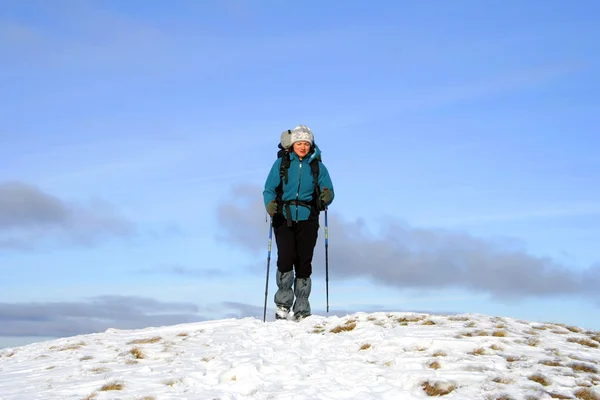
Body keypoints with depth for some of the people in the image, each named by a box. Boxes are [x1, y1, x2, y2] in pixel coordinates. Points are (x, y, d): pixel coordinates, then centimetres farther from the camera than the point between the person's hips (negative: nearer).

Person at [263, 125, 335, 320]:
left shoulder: (318, 166, 8)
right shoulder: (281, 163, 5)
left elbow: (328, 191, 5)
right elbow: (269, 189, 3)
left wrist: (326, 197, -19)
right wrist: (270, 204, -18)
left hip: (307, 219, 1)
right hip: (284, 218, -1)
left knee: (304, 262, -2)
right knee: (285, 259, -14)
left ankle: (301, 308, 10)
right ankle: (283, 302, 6)